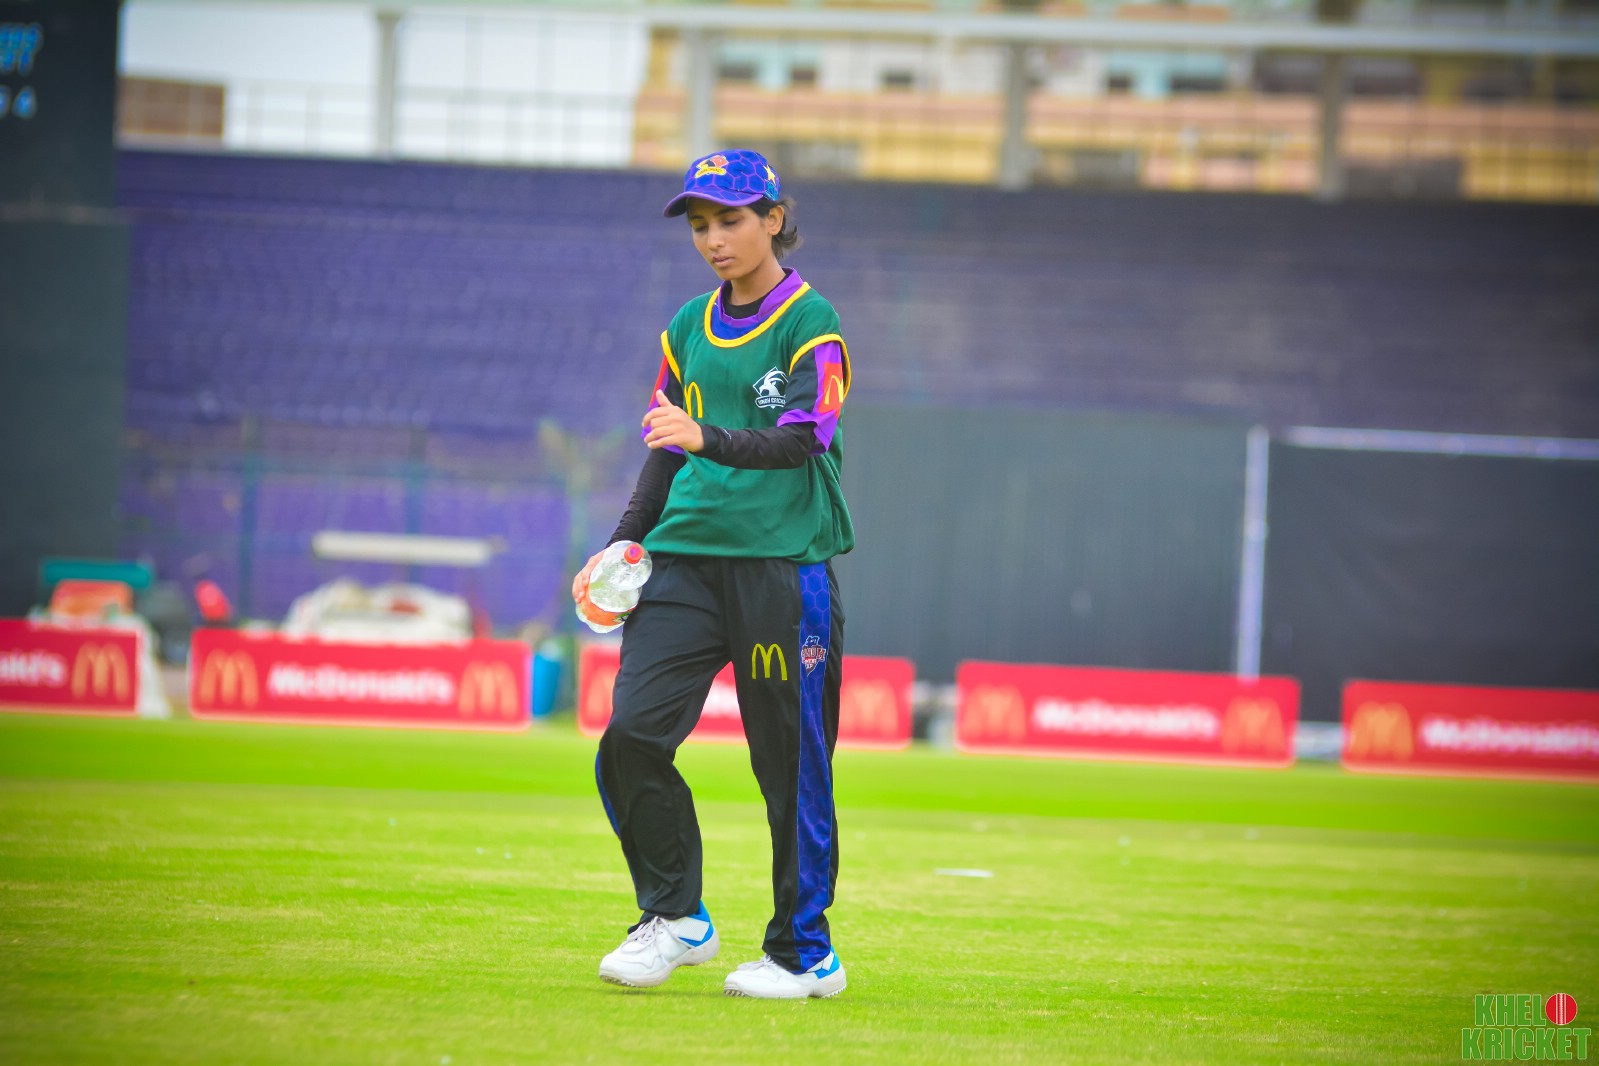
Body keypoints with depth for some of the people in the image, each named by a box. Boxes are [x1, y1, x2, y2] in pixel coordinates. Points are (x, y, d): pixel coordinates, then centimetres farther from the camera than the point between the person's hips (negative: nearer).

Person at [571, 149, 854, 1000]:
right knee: (631, 733, -9)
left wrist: (710, 440, -35)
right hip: (686, 555, 5)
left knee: (790, 760, -1)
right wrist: (620, 547, 11)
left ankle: (804, 952, 11)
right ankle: (675, 918, 6)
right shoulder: (688, 329, 14)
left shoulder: (810, 322, -4)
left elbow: (801, 438, -18)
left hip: (783, 563, -5)